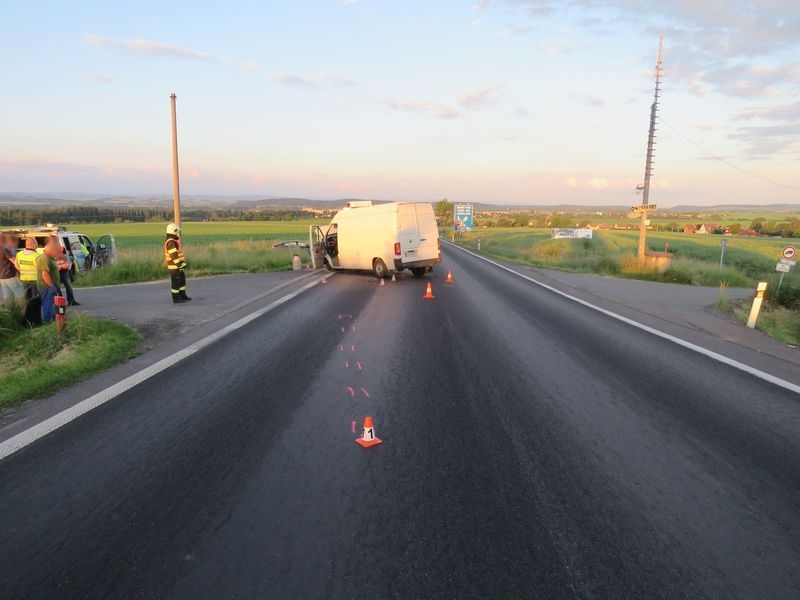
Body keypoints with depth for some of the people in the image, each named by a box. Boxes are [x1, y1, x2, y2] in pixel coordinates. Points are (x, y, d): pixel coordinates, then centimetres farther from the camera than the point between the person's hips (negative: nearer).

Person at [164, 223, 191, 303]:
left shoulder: (174, 241, 15)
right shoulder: (170, 242, -18)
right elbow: (174, 255, -24)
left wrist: (182, 263, 25)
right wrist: (180, 265, -24)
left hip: (178, 266, 10)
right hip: (174, 266, -10)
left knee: (182, 280, 16)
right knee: (176, 282, -2)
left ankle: (183, 296, 25)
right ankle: (176, 298, 5)